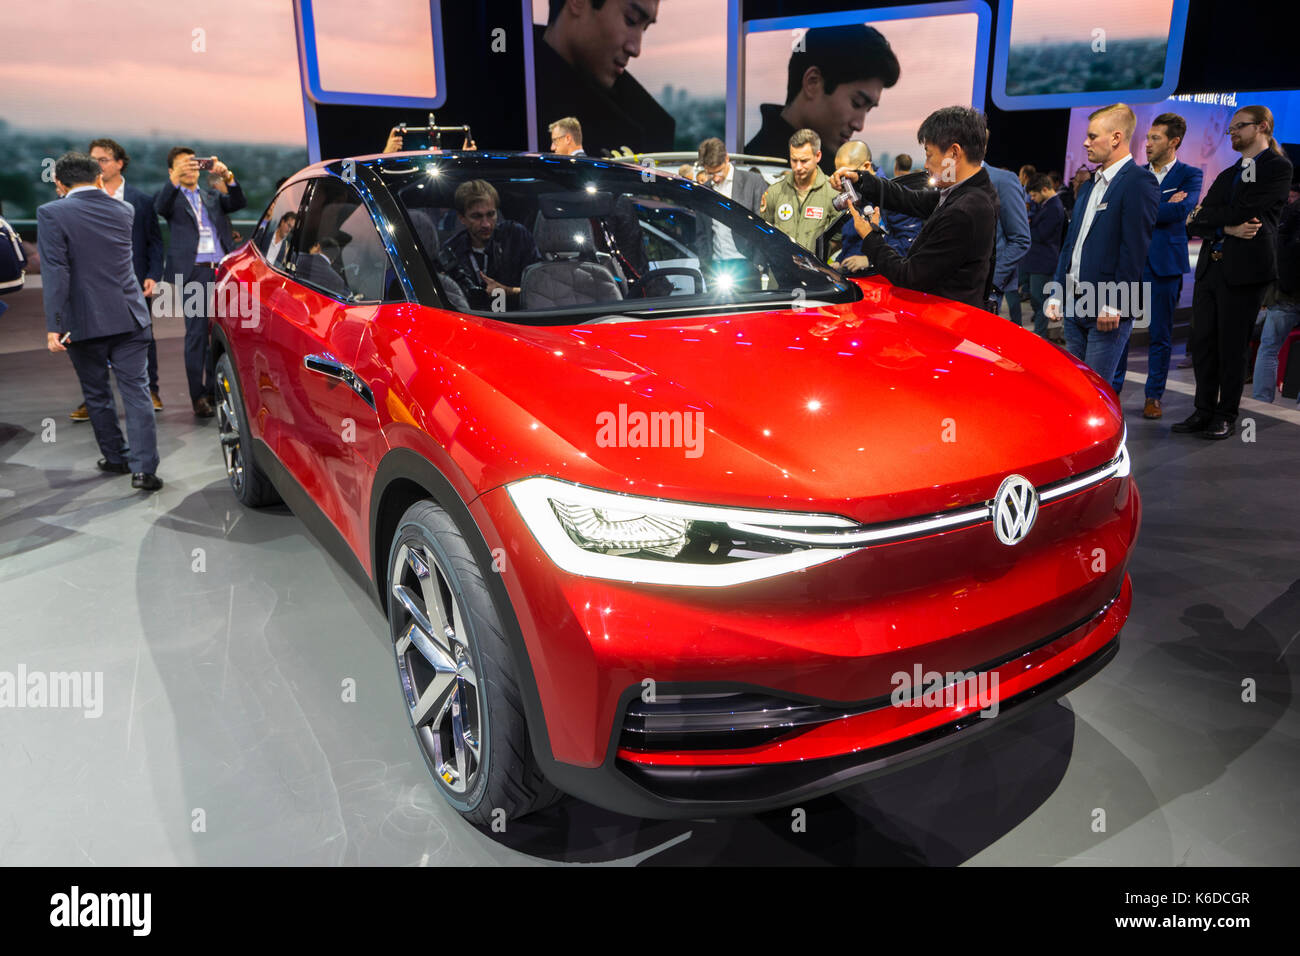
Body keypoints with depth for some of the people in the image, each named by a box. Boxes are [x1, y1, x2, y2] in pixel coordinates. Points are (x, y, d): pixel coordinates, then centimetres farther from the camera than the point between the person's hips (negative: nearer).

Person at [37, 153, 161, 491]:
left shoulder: (52, 214, -7)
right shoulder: (122, 210, 6)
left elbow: (55, 272, -15)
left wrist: (53, 326, -15)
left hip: (85, 322, -2)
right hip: (129, 317, 3)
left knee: (97, 394, 14)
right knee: (136, 391, 1)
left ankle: (115, 457, 26)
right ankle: (143, 468, -6)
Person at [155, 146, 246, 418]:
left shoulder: (212, 196, 22)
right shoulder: (172, 198, 11)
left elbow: (238, 203, 5)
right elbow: (160, 207, -12)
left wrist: (227, 176, -11)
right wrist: (175, 180, -26)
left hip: (222, 271, 4)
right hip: (194, 273, -3)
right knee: (196, 334, -5)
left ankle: (214, 390, 14)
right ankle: (199, 396, -3)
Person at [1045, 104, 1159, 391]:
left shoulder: (1139, 182, -9)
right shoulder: (1090, 185, 18)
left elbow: (1135, 248, -15)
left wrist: (1113, 305, -19)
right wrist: (1057, 293, 13)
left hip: (1109, 311, -8)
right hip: (1075, 305, 8)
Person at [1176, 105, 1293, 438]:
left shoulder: (1277, 167, -1)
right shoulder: (1227, 174, 20)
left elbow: (1242, 210, -15)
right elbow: (1193, 224, 8)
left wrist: (1207, 215, 0)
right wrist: (1227, 227, -10)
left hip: (1244, 271, -7)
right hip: (1210, 269, 7)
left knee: (1232, 348, -1)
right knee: (1202, 344, 7)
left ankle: (1226, 416, 9)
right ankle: (1204, 412, 16)